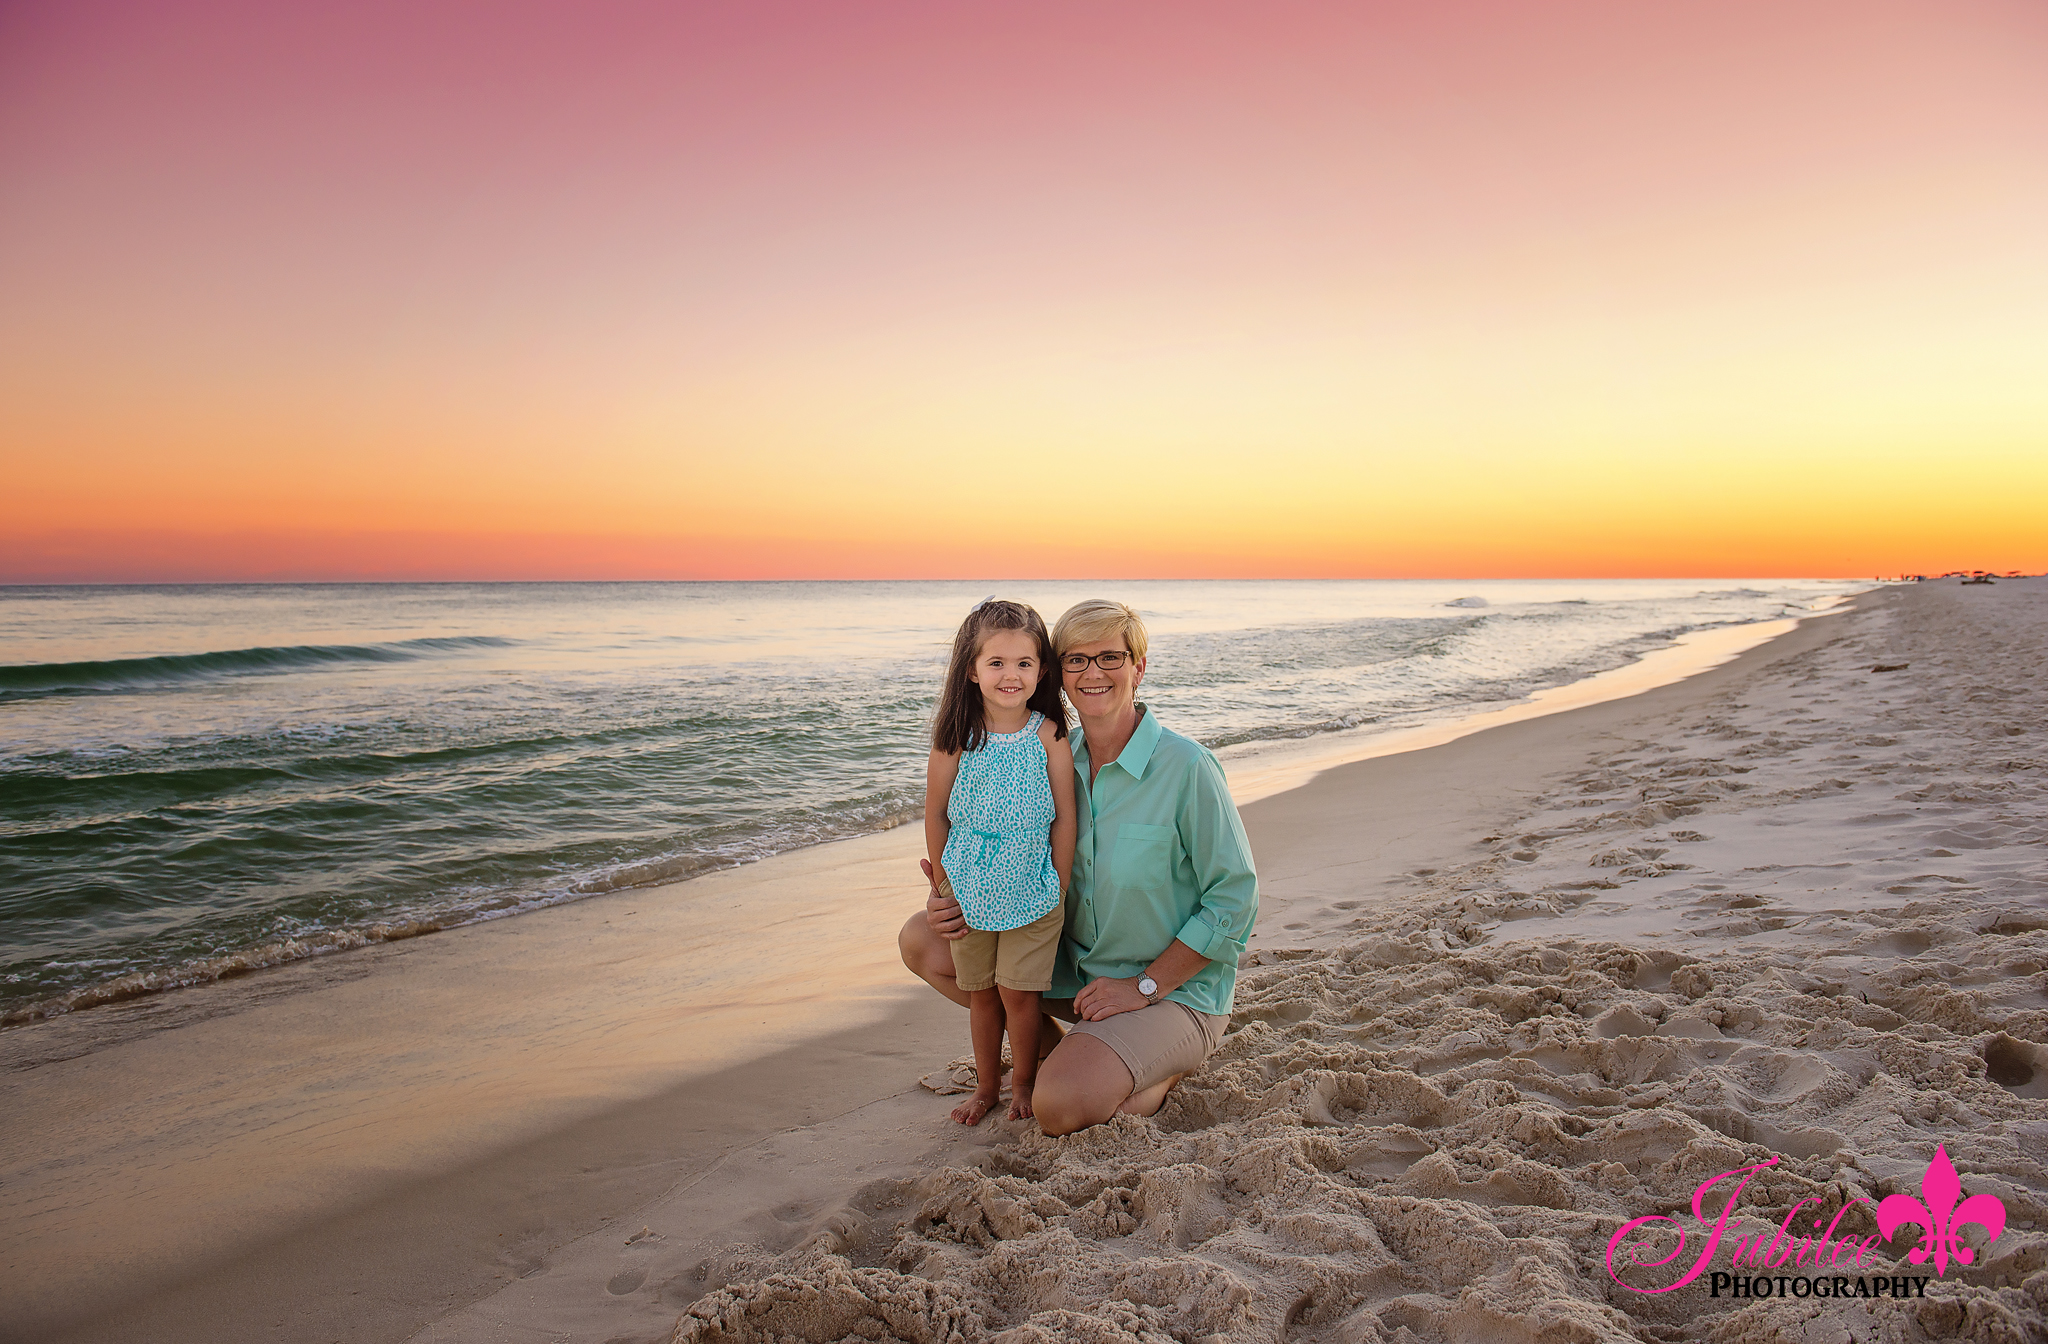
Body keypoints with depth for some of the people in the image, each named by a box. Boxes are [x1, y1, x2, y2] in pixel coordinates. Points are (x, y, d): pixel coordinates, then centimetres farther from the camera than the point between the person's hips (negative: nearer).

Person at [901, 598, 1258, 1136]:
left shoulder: (1187, 768, -19)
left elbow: (1235, 897, -17)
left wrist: (1145, 986, -18)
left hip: (1176, 989, -6)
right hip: (1076, 966, 6)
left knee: (1059, 1106, -30)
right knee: (921, 939, -2)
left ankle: (1165, 1071, 1)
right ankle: (1048, 1046, 10)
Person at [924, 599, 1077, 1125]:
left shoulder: (1049, 737, -10)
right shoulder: (956, 738, -9)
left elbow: (1065, 819, -4)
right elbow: (936, 813, 0)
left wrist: (1059, 890, -2)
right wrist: (942, 884, 3)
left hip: (1031, 890, -1)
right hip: (971, 892, 2)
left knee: (1018, 991, 1)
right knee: (980, 992, 14)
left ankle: (1022, 1084, 25)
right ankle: (985, 1085, 32)